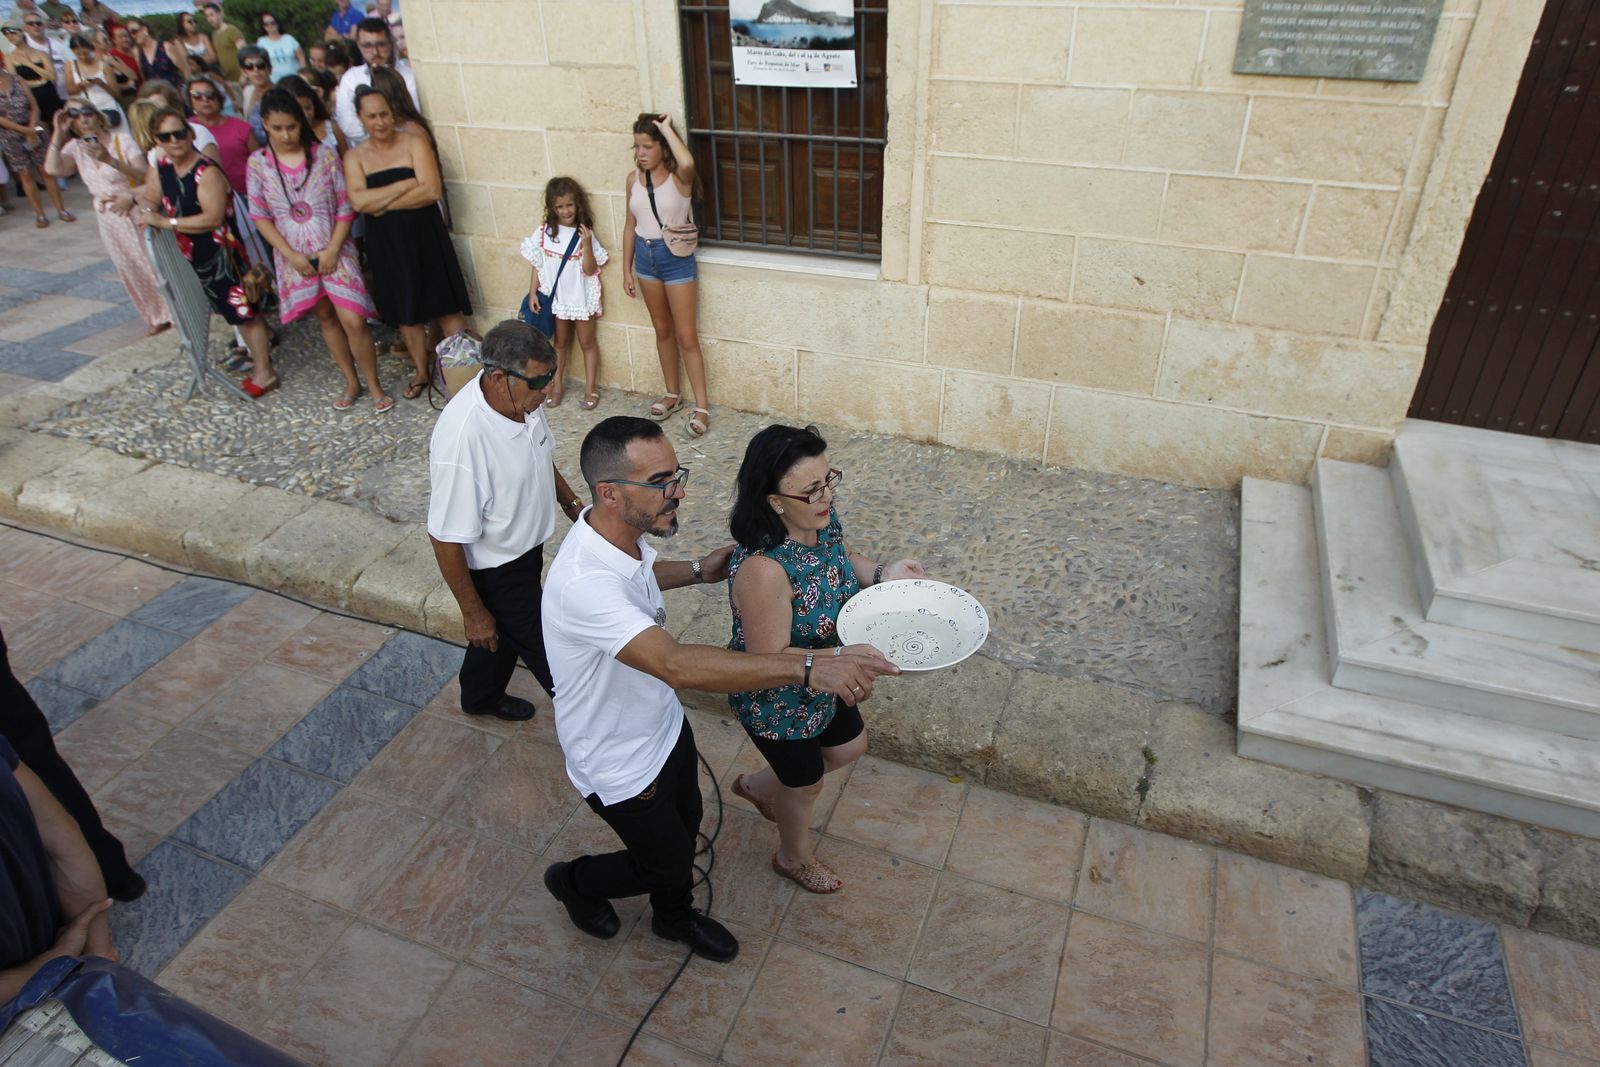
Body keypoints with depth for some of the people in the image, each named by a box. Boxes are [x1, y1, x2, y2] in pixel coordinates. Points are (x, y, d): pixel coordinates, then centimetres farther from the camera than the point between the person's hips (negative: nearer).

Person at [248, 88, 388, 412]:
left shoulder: (325, 155, -6)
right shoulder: (258, 164, -2)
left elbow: (346, 208, -6)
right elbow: (261, 216, -1)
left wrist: (332, 251, -13)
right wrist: (291, 255, -10)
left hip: (334, 252, -2)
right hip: (295, 257, 3)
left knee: (353, 321, -10)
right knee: (326, 318, 13)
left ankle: (375, 386, 5)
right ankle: (351, 382, 25)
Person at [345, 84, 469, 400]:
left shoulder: (414, 143, -5)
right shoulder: (354, 156, 2)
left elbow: (431, 191, -17)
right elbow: (358, 201, -14)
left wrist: (383, 203, -14)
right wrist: (405, 185, -15)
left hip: (425, 235, -3)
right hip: (385, 242, 3)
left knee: (447, 305, 2)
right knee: (405, 311, 12)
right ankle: (421, 372, 27)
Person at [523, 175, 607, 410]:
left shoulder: (585, 234, -12)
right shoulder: (544, 232, -6)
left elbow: (590, 270, -16)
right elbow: (537, 265, 1)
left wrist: (587, 244, -28)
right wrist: (532, 293, -4)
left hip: (581, 298, -2)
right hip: (555, 297, 2)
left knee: (587, 342, 10)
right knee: (560, 342, 17)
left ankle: (590, 388, 20)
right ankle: (557, 384, 30)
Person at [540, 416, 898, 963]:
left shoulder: (623, 534, -13)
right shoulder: (582, 583, -41)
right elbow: (676, 665, -53)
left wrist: (698, 570, 2)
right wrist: (807, 667, -58)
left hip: (663, 726, 8)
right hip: (619, 763, -7)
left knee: (685, 830, 27)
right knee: (669, 864, 16)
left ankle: (675, 917, 57)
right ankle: (574, 880, 46)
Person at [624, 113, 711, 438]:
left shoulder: (679, 177, -14)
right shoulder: (633, 179, 1)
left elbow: (688, 163, -40)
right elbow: (630, 225, 9)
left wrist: (667, 128, -25)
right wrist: (627, 269, 9)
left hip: (676, 258, -5)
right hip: (645, 257, 5)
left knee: (686, 335, -2)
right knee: (662, 329, 17)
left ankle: (702, 407, 6)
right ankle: (672, 394, 31)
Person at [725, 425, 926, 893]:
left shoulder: (823, 520, -17)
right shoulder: (763, 569, -41)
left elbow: (843, 557, 5)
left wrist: (882, 572, -14)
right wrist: (849, 654, -40)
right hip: (777, 701, -7)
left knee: (850, 747, 31)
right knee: (805, 783, 21)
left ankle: (758, 785, 55)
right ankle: (793, 857, 56)